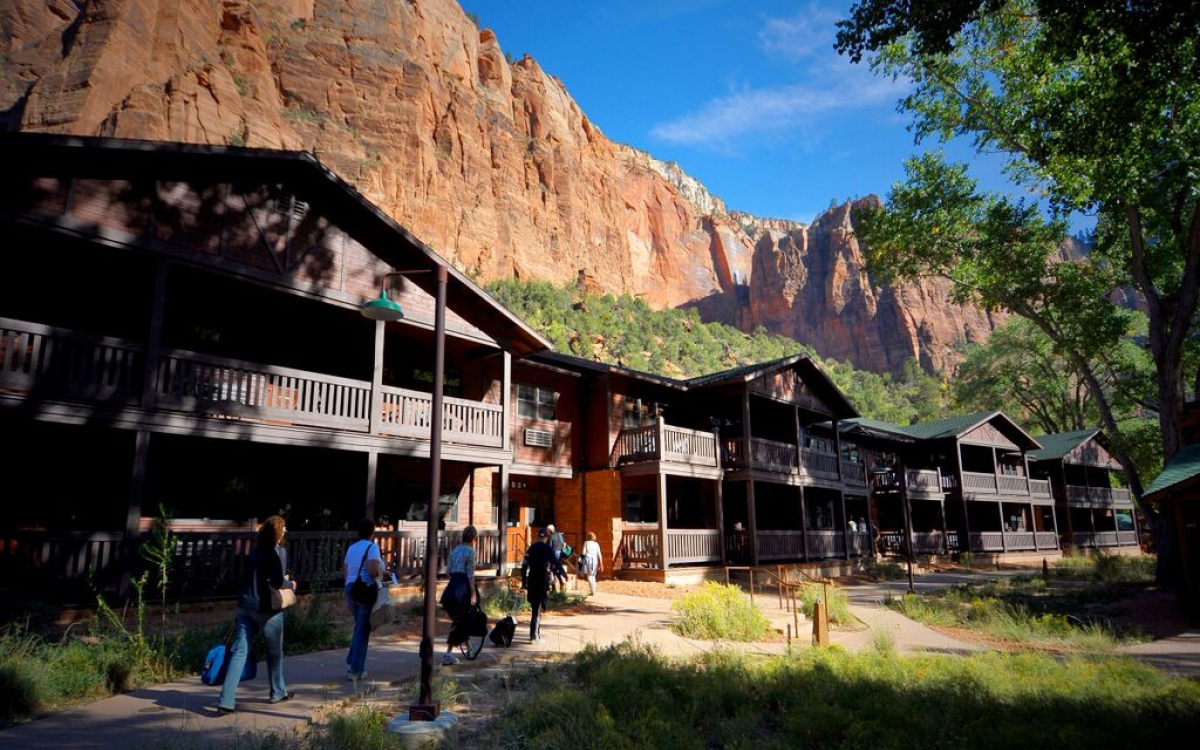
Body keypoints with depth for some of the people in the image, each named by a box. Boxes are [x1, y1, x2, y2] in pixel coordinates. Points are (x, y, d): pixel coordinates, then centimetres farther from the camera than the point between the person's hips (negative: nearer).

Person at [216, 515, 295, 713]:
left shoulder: (255, 551, 9)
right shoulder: (279, 552, -11)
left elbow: (250, 578, 12)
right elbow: (277, 582, -20)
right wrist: (291, 584, -1)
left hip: (246, 605, 5)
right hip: (267, 609, -5)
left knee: (239, 652, 2)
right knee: (274, 651, 14)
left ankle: (226, 700, -6)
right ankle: (278, 692, 29)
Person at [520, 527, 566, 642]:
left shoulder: (531, 548, 8)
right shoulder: (547, 548, -8)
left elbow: (524, 565, 8)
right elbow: (555, 564, -10)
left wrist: (524, 582, 13)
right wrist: (563, 574, 6)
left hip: (531, 581, 5)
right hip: (542, 581, -5)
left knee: (535, 607, 18)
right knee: (537, 609, -1)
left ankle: (536, 633, 26)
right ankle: (534, 637, -1)